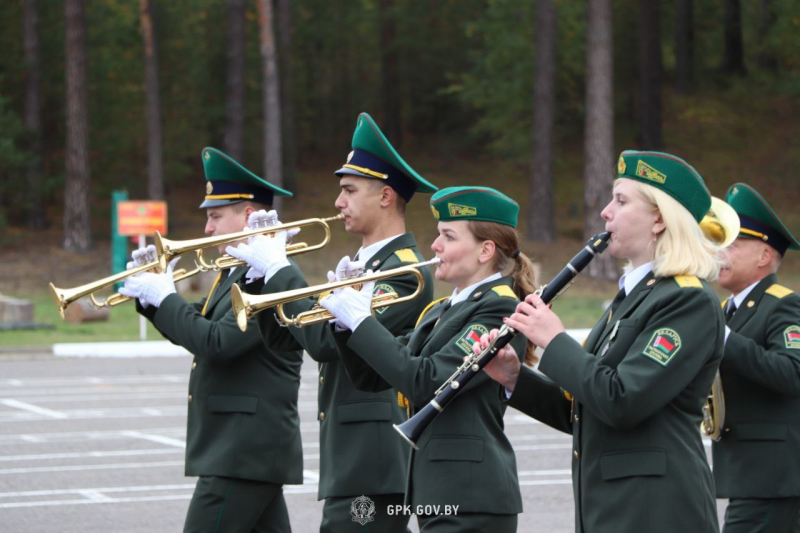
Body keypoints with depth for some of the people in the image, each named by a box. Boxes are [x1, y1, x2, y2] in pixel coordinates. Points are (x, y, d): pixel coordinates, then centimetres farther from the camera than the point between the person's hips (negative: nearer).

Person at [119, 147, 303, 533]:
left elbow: (219, 342, -24)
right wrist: (153, 294, 5)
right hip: (241, 446, 10)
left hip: (243, 452, -10)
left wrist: (163, 298, -14)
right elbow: (194, 330, 21)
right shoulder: (237, 273, 16)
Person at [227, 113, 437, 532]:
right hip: (351, 464, 10)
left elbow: (326, 339, -23)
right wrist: (265, 267, 2)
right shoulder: (361, 265, 19)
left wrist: (278, 269, -15)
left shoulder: (406, 270, -12)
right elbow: (283, 337, 15)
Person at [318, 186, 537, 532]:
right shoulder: (441, 312, 18)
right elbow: (371, 376, 17)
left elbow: (425, 382, -21)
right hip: (438, 493, 9)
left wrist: (360, 320, -16)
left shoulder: (500, 310, -11)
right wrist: (346, 320, 0)